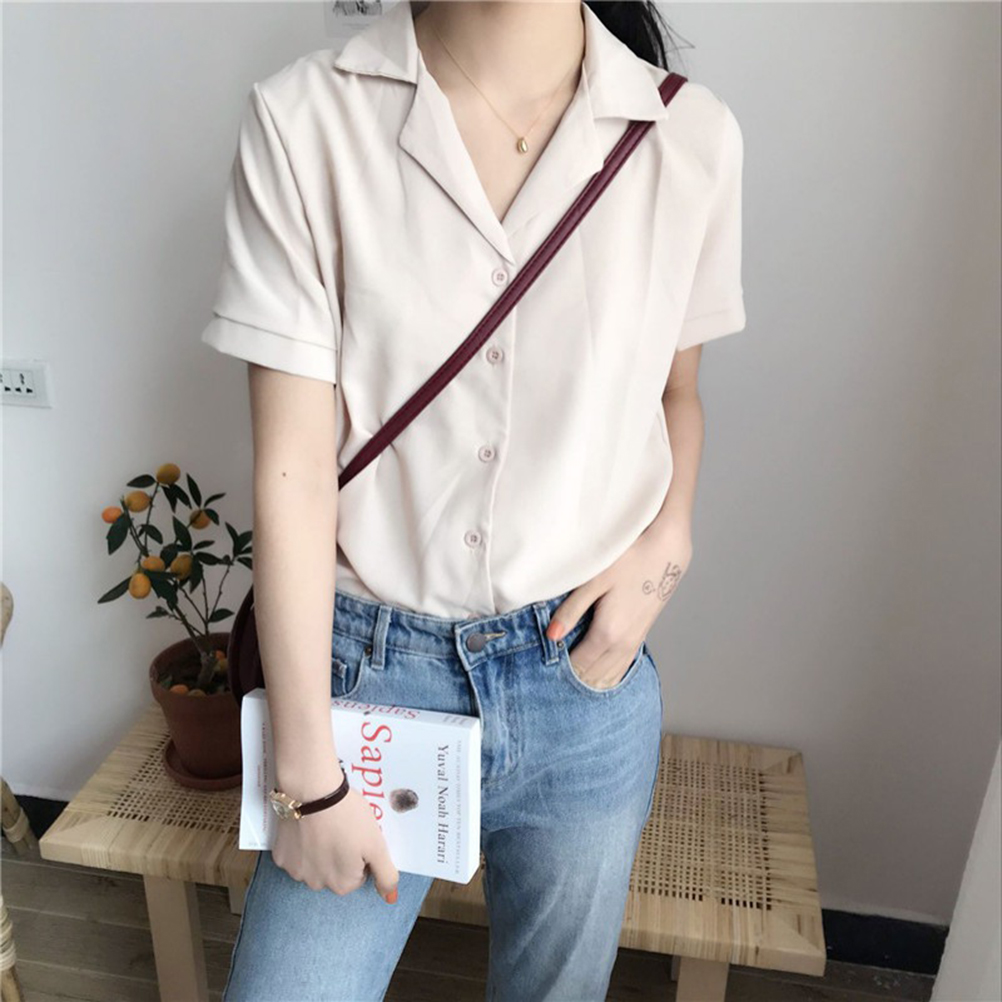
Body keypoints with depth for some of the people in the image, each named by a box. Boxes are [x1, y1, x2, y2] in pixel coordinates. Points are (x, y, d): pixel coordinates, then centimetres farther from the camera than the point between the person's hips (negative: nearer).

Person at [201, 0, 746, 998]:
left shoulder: (692, 135, -5)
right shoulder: (302, 119, -11)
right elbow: (293, 470, -13)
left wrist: (666, 543, -8)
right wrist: (310, 780, -9)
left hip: (586, 672, 2)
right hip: (371, 661, -1)